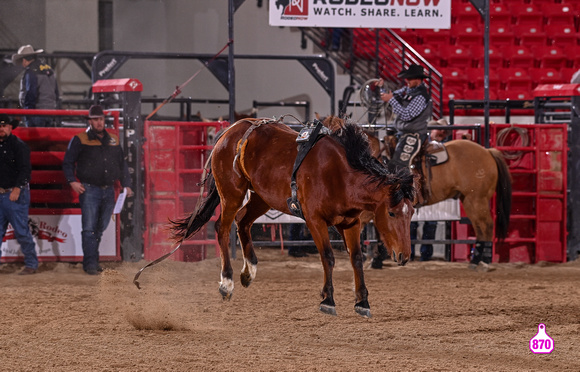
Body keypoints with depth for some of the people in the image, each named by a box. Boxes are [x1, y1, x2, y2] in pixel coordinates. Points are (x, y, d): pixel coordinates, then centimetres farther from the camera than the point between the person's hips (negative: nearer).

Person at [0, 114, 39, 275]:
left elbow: (25, 169, -14)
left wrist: (17, 189, -22)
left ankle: (31, 264, 3)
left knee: (21, 231, -5)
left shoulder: (19, 145, -6)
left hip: (16, 195, -7)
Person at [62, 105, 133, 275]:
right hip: (89, 189, -5)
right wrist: (72, 181, -12)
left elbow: (122, 164, 22)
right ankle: (90, 263, -10)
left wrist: (126, 184, 13)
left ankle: (93, 260, 18)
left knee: (100, 228, 9)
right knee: (89, 228, -10)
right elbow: (68, 162, 2)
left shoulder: (113, 140, 14)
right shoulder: (80, 140, 1)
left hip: (108, 191, 5)